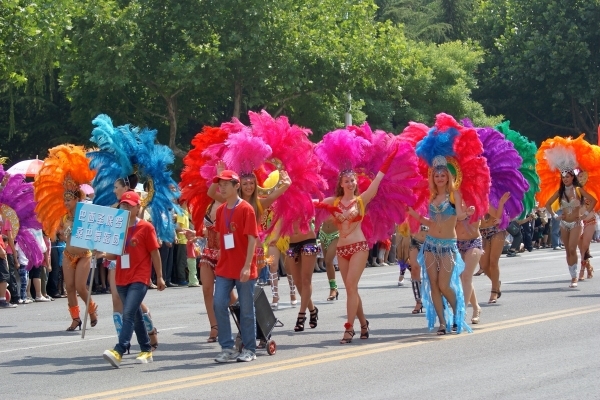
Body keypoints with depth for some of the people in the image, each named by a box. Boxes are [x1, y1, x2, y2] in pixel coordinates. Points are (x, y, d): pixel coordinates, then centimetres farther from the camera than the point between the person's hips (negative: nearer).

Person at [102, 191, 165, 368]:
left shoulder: (146, 227, -4)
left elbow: (155, 253, -1)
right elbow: (115, 254, 15)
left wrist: (159, 277, -1)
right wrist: (103, 254, -6)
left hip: (139, 278, -6)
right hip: (121, 278, 6)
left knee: (129, 313, -18)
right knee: (136, 315, 14)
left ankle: (118, 351, -28)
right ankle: (146, 351, 25)